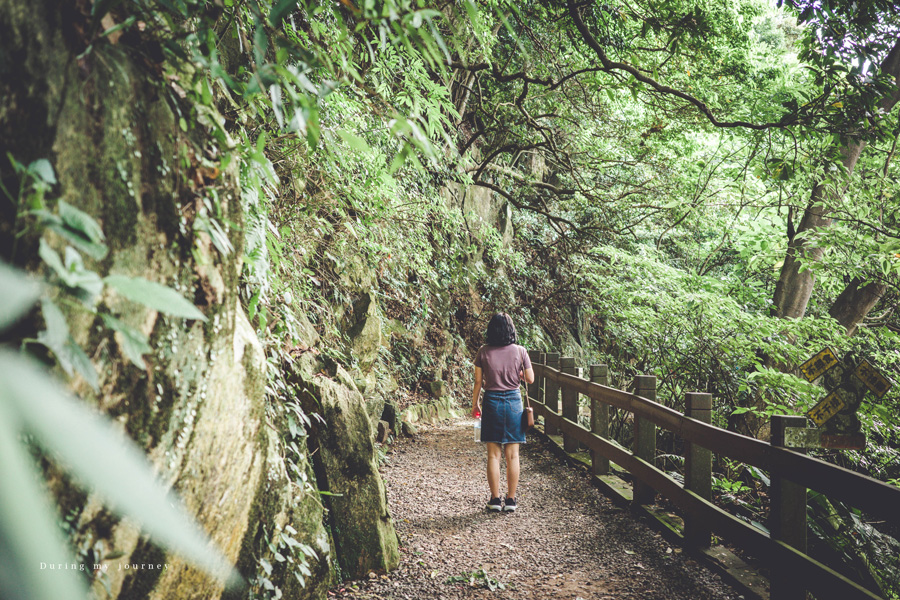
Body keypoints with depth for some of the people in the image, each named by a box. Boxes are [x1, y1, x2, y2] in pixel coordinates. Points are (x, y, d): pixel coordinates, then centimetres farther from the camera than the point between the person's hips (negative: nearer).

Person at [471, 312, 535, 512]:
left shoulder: (483, 352, -4)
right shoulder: (519, 351, -4)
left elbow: (478, 382, -1)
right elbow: (530, 379, 3)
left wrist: (474, 405, 11)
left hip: (492, 401, 0)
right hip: (513, 401, 0)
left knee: (493, 455, 7)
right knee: (512, 455, 7)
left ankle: (495, 499, 12)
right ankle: (511, 500, 12)